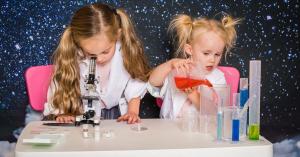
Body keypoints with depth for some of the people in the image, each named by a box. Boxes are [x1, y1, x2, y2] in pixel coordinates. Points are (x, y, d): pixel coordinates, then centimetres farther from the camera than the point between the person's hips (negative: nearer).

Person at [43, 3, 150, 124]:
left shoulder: (127, 52, -15)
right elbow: (59, 92, -8)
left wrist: (132, 112, -11)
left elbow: (135, 87, -2)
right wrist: (62, 115, -22)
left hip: (118, 114, 1)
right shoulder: (69, 58, -18)